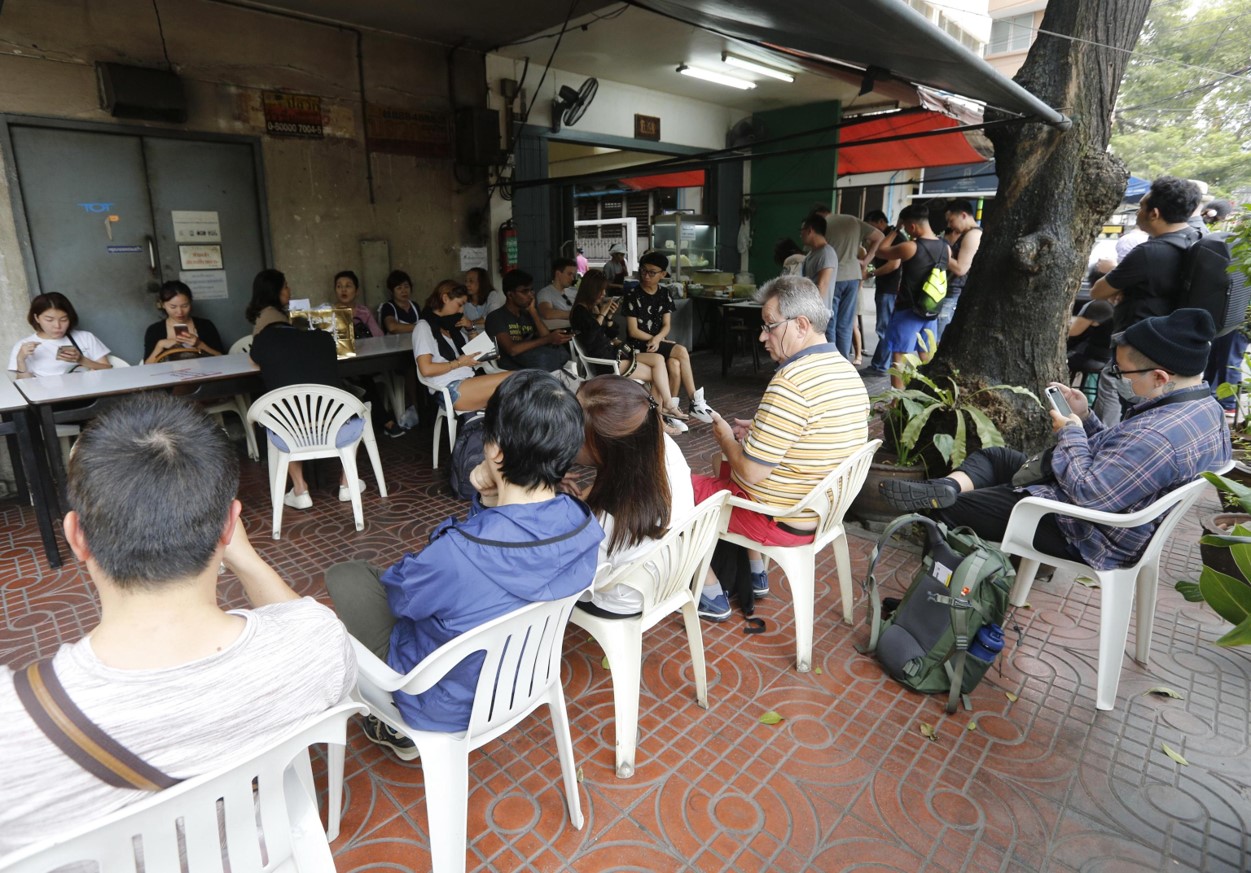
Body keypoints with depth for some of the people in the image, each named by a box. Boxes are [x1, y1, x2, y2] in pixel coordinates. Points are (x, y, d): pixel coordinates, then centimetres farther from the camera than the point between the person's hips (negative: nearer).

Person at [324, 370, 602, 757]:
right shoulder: (583, 523, -19)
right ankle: (403, 725, 33)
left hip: (453, 706, -6)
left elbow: (400, 594, -15)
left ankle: (404, 728, 22)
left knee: (343, 575, 9)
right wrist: (490, 501, -17)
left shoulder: (458, 554, -39)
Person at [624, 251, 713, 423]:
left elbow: (666, 326, 3)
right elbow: (633, 331, -9)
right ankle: (696, 402, -19)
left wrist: (657, 339, -19)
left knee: (675, 364, -29)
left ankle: (671, 407, -18)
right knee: (682, 351, -25)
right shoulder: (633, 295, -5)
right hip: (639, 346, -5)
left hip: (659, 343, 5)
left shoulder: (665, 295, 10)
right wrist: (660, 340, -9)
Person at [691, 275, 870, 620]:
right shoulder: (846, 370, 1)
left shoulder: (791, 382, -28)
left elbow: (751, 472, -26)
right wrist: (758, 432, 8)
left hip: (783, 523, -9)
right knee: (727, 468, 30)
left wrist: (726, 437, -7)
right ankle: (753, 574, 34)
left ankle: (712, 595, 16)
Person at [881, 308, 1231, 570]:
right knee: (992, 456, 10)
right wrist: (1085, 417, -2)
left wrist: (1070, 433, -15)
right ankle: (947, 486, -14)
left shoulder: (1159, 436, -32)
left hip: (1084, 532, -10)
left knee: (951, 509, -8)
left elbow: (1088, 494, -29)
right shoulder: (1206, 407, 2)